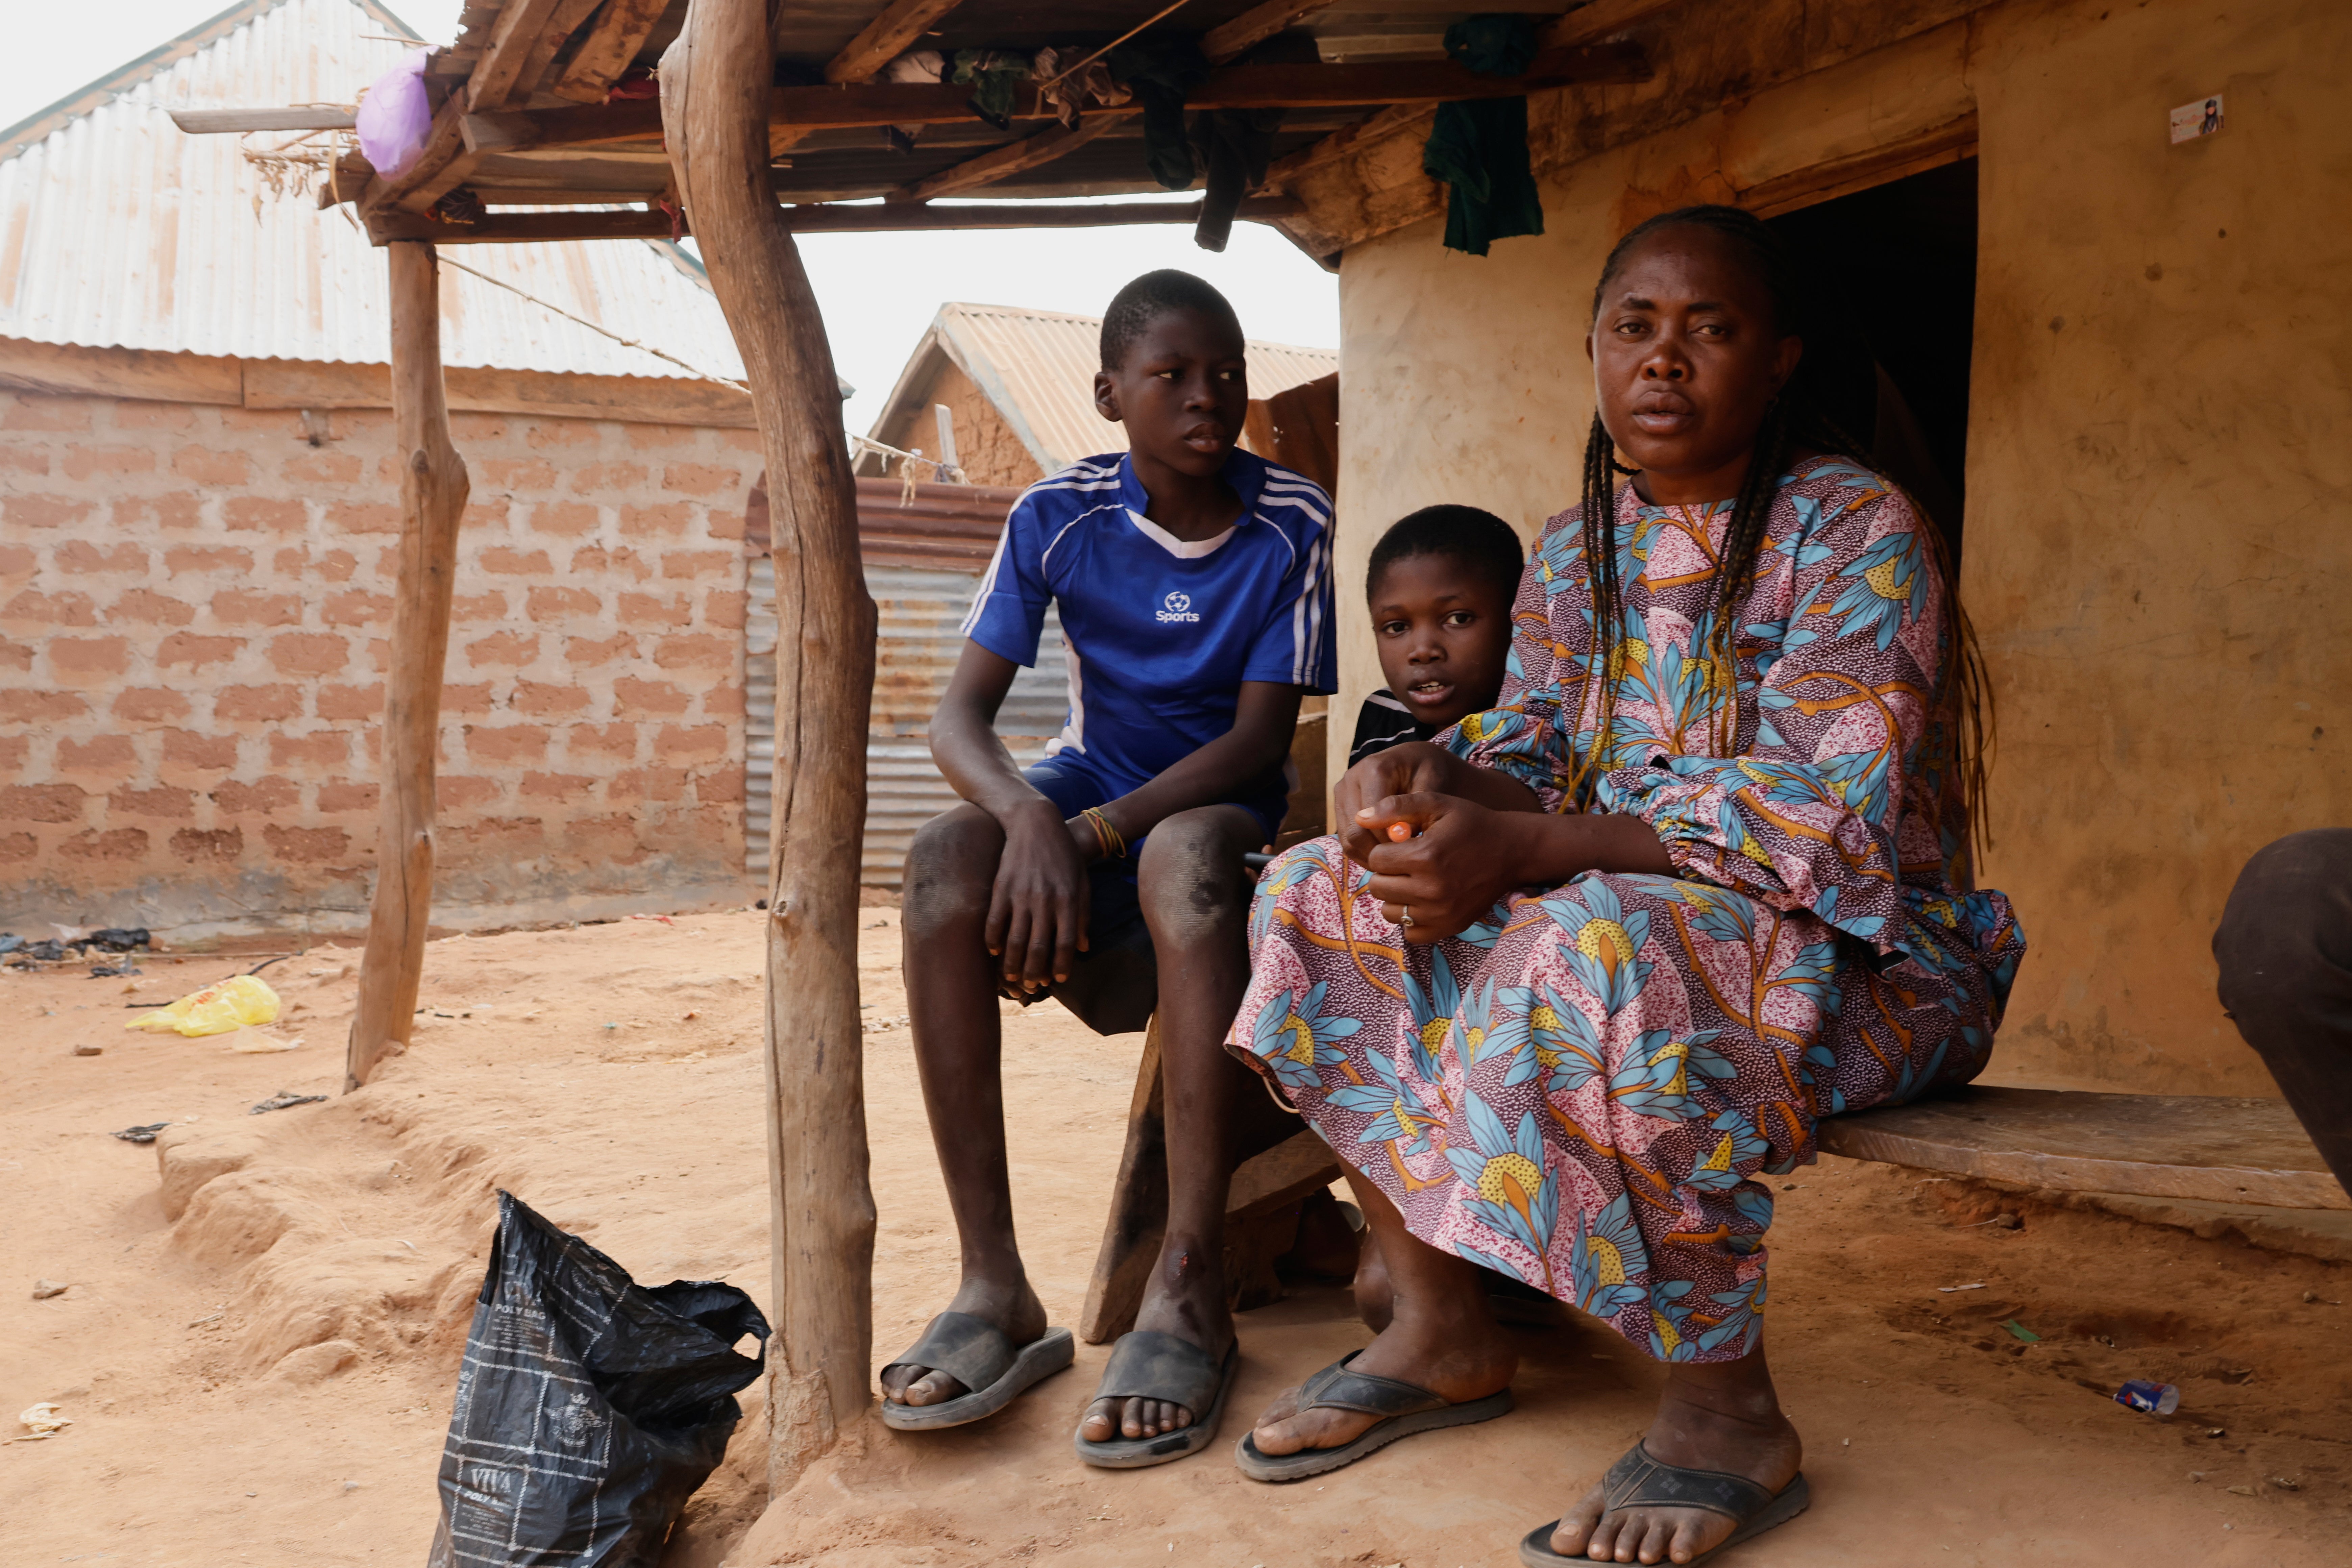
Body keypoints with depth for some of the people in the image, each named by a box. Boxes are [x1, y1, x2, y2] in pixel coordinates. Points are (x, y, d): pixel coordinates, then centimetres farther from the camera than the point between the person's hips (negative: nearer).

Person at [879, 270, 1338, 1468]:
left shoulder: (1292, 524, -9)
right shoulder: (1058, 516, -5)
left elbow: (1260, 740, -14)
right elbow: (958, 716, -12)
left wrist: (1095, 835, -28)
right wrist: (1030, 820, -34)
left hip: (1220, 811, -2)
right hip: (1085, 788, 2)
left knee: (1185, 851, -39)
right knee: (946, 854, -32)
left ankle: (1189, 1295, -39)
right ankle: (992, 1290, -32)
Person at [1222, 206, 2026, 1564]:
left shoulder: (1857, 532, -12)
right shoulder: (1575, 551, 10)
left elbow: (1829, 812, -24)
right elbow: (1530, 752, 9)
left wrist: (1522, 852, -34)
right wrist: (1427, 780, -18)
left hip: (1858, 954, -7)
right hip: (1617, 900, 7)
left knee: (1597, 947, -38)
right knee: (1315, 894, -7)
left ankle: (1728, 1409, -22)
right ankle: (1441, 1321, -5)